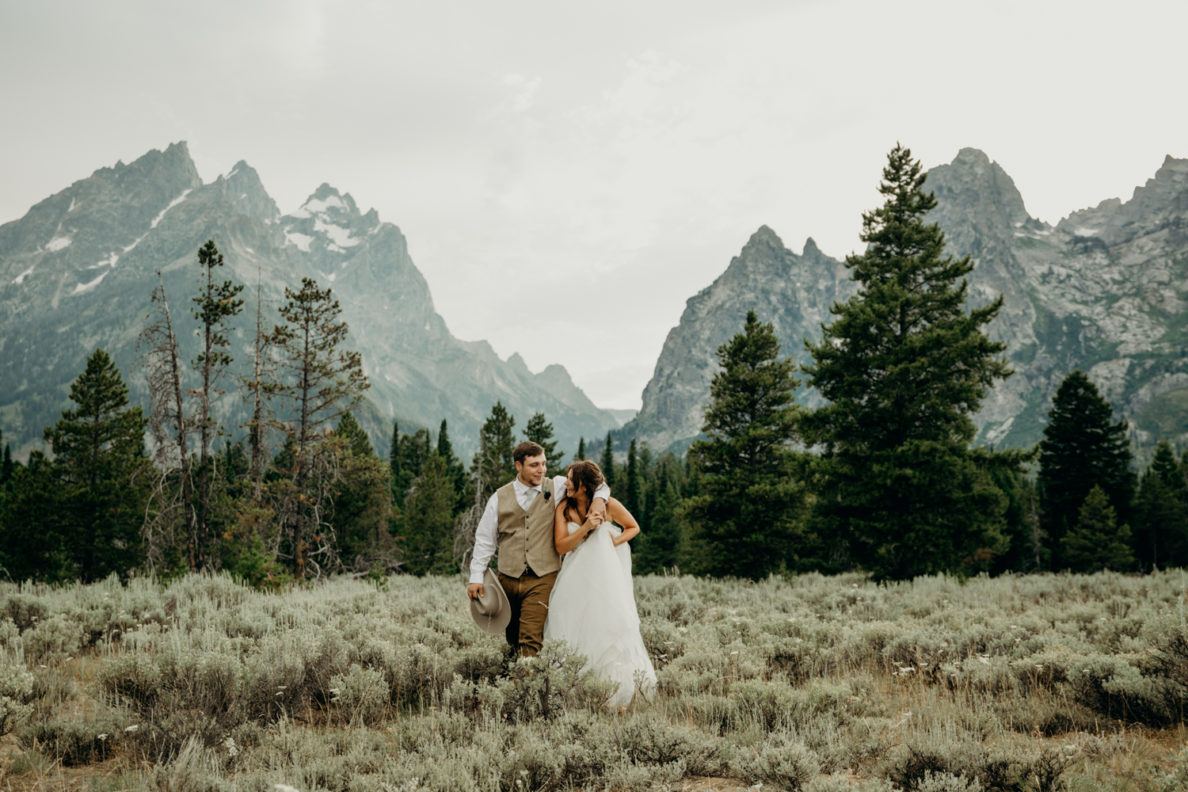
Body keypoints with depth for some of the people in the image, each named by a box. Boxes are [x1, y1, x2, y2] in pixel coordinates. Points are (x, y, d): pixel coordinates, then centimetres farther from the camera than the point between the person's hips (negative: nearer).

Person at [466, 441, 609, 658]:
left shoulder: (556, 487, 5)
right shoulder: (500, 498, 6)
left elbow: (598, 483, 15)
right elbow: (485, 540, 10)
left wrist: (599, 499, -7)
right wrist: (476, 577, 5)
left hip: (543, 579, -2)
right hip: (508, 579, 2)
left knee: (531, 639, -14)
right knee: (512, 638, 12)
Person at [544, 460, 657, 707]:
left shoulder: (608, 505, -10)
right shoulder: (564, 508, -4)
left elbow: (633, 527, 6)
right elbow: (561, 546, -10)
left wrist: (615, 541, -13)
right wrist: (585, 528, -22)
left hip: (604, 573, -2)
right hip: (576, 575, 3)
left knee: (611, 625, -9)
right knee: (569, 628, -2)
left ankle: (623, 687, 3)